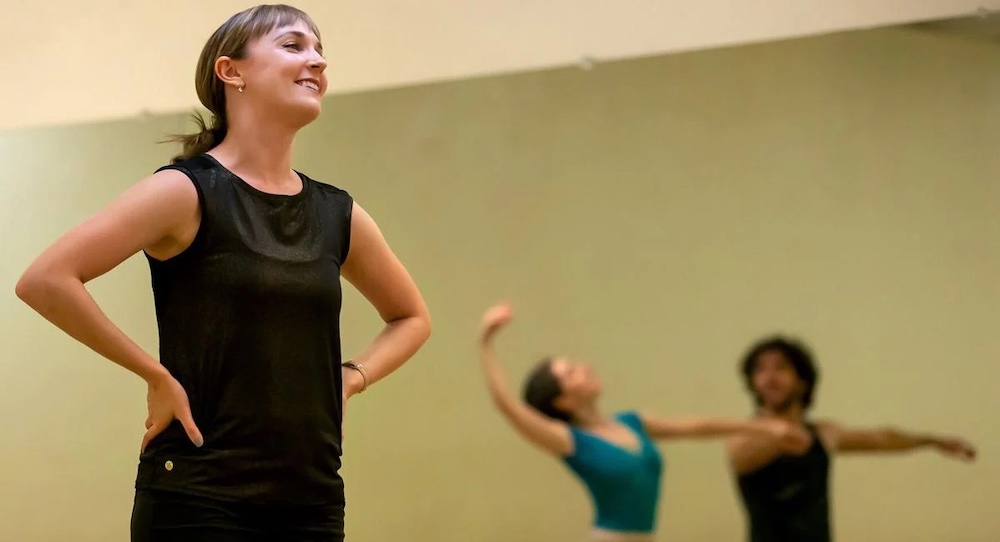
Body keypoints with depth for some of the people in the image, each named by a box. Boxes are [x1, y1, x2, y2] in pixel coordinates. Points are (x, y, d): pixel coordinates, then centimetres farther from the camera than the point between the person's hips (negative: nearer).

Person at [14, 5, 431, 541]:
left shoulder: (338, 215, 9)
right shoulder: (188, 191, -7)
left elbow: (411, 317, 26)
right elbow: (45, 280, -17)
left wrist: (351, 377, 8)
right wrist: (156, 376, -13)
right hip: (197, 498, -6)